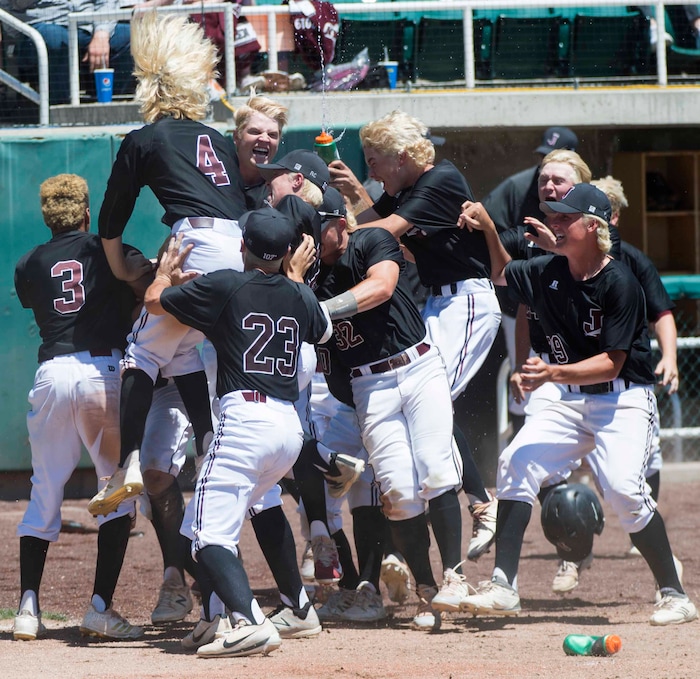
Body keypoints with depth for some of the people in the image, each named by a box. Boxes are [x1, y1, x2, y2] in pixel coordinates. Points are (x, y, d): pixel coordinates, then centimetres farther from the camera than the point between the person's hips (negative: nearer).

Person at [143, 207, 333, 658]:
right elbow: (324, 331, 38)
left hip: (244, 418, -7)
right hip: (291, 426, 7)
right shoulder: (300, 296, 13)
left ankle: (250, 622, -34)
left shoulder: (224, 287, -2)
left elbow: (154, 300, 10)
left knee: (210, 536, -13)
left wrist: (167, 272, 32)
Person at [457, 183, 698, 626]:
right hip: (574, 402, 6)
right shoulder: (550, 273, 3)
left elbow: (611, 364, -18)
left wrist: (553, 373, -29)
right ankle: (503, 587, -12)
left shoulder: (620, 283, -16)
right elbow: (502, 274, 23)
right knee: (517, 461, -13)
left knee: (622, 487, -25)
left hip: (625, 401, -6)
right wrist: (487, 228, 6)